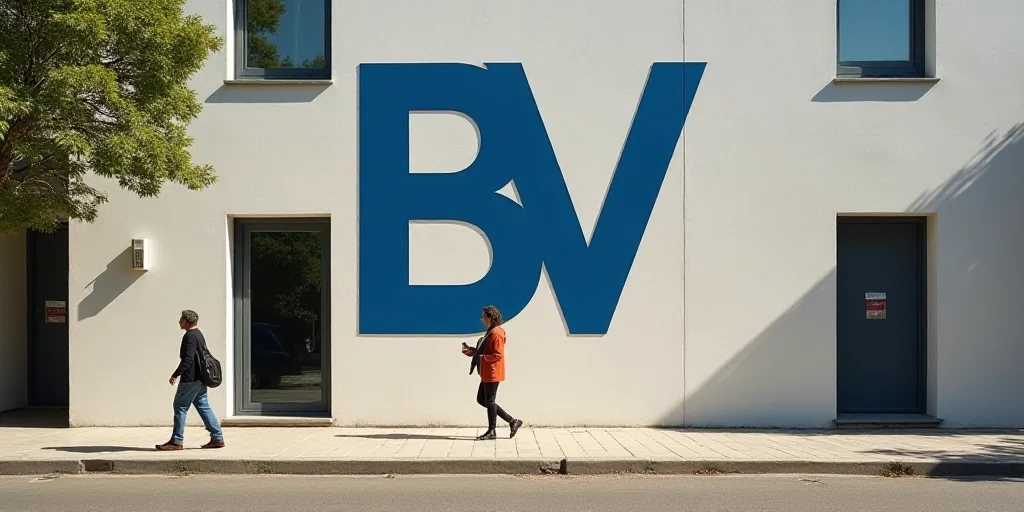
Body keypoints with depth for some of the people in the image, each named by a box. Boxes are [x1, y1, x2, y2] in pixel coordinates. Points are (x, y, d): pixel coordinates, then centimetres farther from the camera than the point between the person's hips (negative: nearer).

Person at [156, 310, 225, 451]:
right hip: (200, 379, 10)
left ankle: (176, 441, 2)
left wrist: (175, 375, -18)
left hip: (190, 379, -10)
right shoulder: (199, 334, 17)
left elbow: (188, 359, -21)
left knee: (180, 407, -2)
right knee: (203, 407, 10)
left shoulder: (190, 336, -13)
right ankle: (217, 438, 8)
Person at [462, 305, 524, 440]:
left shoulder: (496, 334, -16)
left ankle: (492, 431, 10)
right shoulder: (490, 333, 16)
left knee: (489, 401, -2)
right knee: (481, 400, 13)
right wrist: (471, 351, 8)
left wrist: (481, 357, -23)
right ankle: (512, 421, 15)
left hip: (492, 373, -11)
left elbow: (498, 355, -22)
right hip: (487, 373, 11)